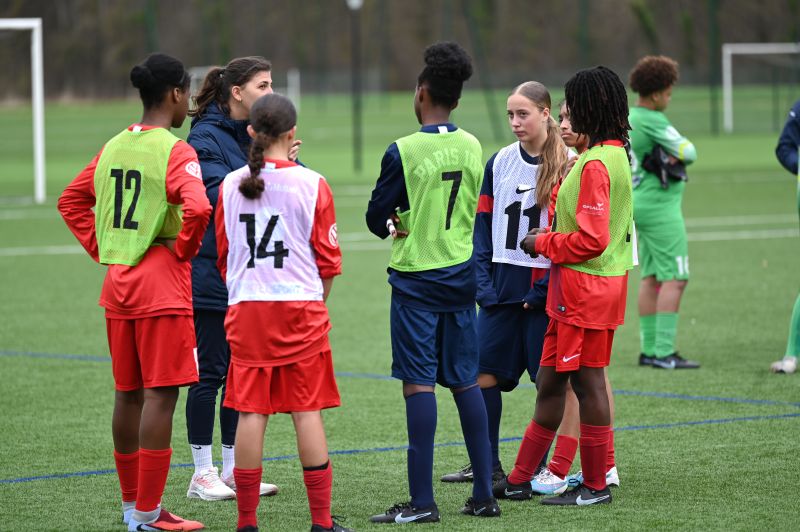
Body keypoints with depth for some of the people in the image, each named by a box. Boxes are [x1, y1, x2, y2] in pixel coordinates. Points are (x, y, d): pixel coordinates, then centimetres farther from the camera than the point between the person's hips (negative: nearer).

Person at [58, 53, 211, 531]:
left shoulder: (114, 147, 11)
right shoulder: (175, 151, -12)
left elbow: (71, 200, 20)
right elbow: (197, 208, -28)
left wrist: (102, 250, 16)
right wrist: (184, 249, -10)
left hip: (117, 283, 8)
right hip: (162, 285, -8)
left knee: (128, 394, 14)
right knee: (160, 395, -5)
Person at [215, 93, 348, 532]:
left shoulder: (231, 185, 3)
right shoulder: (312, 184, -5)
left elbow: (223, 253, 12)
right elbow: (328, 257, 1)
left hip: (246, 310, 2)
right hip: (300, 308, -2)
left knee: (250, 412, 3)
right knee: (307, 410, 1)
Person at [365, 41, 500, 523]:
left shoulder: (403, 151, -14)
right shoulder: (473, 148, 3)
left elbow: (377, 218, -6)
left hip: (416, 281, -5)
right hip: (462, 275, 6)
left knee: (419, 383, -5)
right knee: (466, 382, 12)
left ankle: (422, 501, -7)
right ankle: (484, 495, 14)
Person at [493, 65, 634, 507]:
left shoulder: (596, 164, -19)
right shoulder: (615, 156, 12)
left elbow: (592, 239, -23)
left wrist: (545, 244, -10)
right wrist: (551, 236, 10)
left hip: (586, 289, -10)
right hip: (574, 289, 10)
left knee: (587, 382, -1)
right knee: (550, 381, 13)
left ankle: (595, 486, 7)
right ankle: (519, 479, 20)